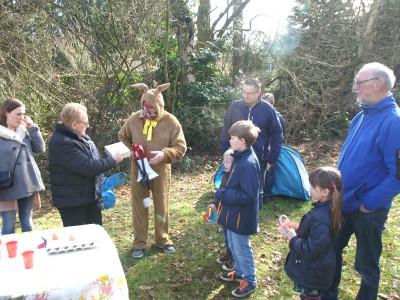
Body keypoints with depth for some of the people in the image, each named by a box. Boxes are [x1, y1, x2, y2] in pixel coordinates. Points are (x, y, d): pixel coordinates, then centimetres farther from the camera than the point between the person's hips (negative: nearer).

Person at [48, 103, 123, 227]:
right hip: (72, 201, -9)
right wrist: (112, 161, -16)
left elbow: (93, 159, 19)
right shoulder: (62, 143, -25)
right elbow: (87, 167, -29)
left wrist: (103, 183, 9)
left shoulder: (79, 136, 8)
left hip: (90, 195, 9)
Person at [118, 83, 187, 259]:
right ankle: (139, 243, 27)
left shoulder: (171, 121, -12)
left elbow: (180, 147, -10)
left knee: (162, 206, 14)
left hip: (161, 172, -1)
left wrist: (164, 154, -27)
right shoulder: (134, 119, -7)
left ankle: (163, 239, 34)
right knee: (139, 207, 11)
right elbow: (122, 137, 9)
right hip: (138, 170, 1)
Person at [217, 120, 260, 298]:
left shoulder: (248, 164, -29)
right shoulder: (240, 157, 1)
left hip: (241, 217, -9)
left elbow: (247, 196, -30)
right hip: (233, 213, 9)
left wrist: (221, 194, -23)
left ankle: (249, 281, 30)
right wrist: (223, 193, 3)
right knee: (233, 246, 25)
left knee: (242, 249, 10)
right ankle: (239, 272, 46)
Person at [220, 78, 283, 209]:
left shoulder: (268, 110, -7)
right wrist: (225, 153, 4)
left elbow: (277, 136, -1)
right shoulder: (235, 107, -3)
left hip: (259, 160, -1)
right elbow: (226, 131, 6)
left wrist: (271, 158, -4)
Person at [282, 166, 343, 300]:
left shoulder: (320, 218, -36)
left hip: (313, 273, -8)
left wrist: (293, 239, -18)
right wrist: (298, 227, 2)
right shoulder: (327, 208, -6)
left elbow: (311, 250, -31)